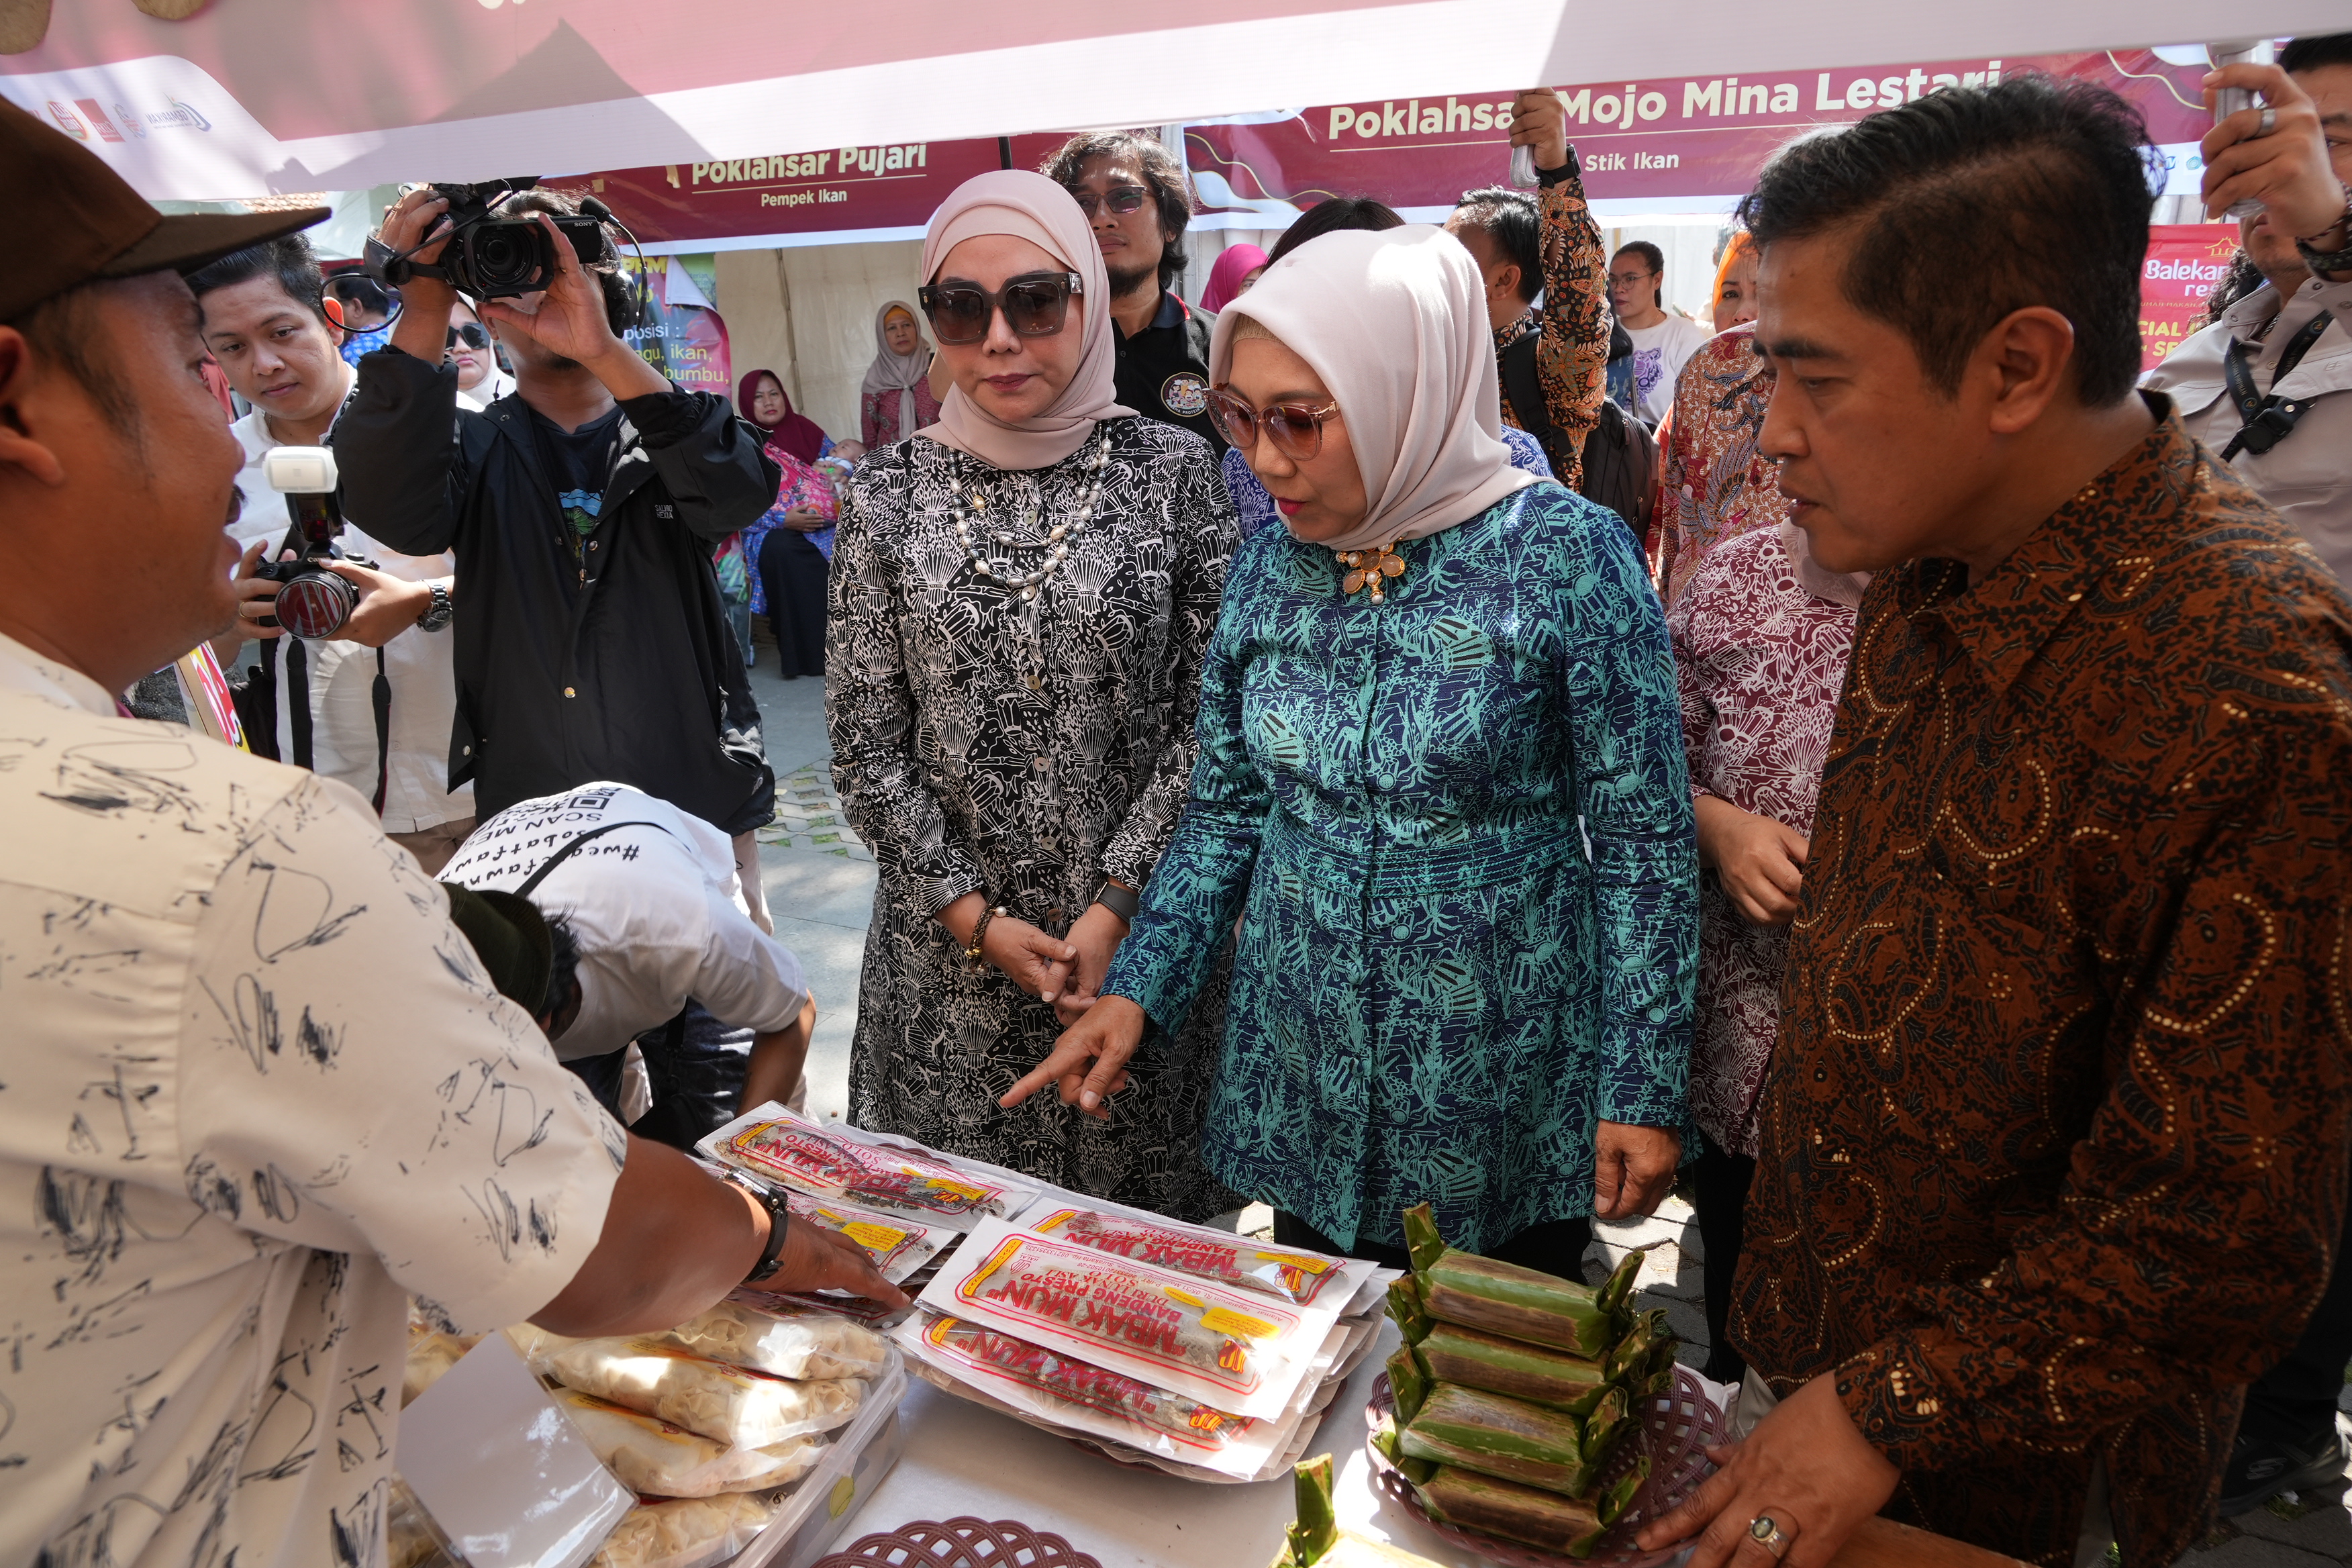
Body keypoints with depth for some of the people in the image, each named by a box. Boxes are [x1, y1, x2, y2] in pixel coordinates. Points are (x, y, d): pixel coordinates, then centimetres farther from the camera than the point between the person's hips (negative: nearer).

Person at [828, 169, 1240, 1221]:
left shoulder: (1173, 472, -4)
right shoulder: (889, 494, -1)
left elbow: (1209, 716, -5)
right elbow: (866, 745, 0)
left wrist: (1116, 907, -12)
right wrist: (979, 917, -8)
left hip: (1138, 933, -1)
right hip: (949, 944, 1)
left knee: (1137, 1197, 14)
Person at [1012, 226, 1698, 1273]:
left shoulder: (1566, 555, -15)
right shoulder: (1268, 567, 0)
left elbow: (1643, 842, -11)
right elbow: (1224, 812, 7)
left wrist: (1644, 1090, -10)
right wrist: (1135, 993, -3)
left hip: (1505, 1067, -4)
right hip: (1302, 1064, 4)